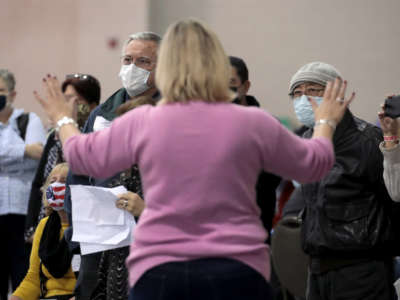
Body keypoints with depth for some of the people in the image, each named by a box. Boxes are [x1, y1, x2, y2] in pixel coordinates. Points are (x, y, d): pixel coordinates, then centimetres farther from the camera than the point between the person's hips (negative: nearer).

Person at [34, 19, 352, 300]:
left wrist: (63, 119, 35)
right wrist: (326, 122, 36)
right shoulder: (252, 123, -1)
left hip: (158, 269, 0)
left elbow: (82, 155, 13)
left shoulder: (142, 122, -2)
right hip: (237, 269, 0)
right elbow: (314, 163, 14)